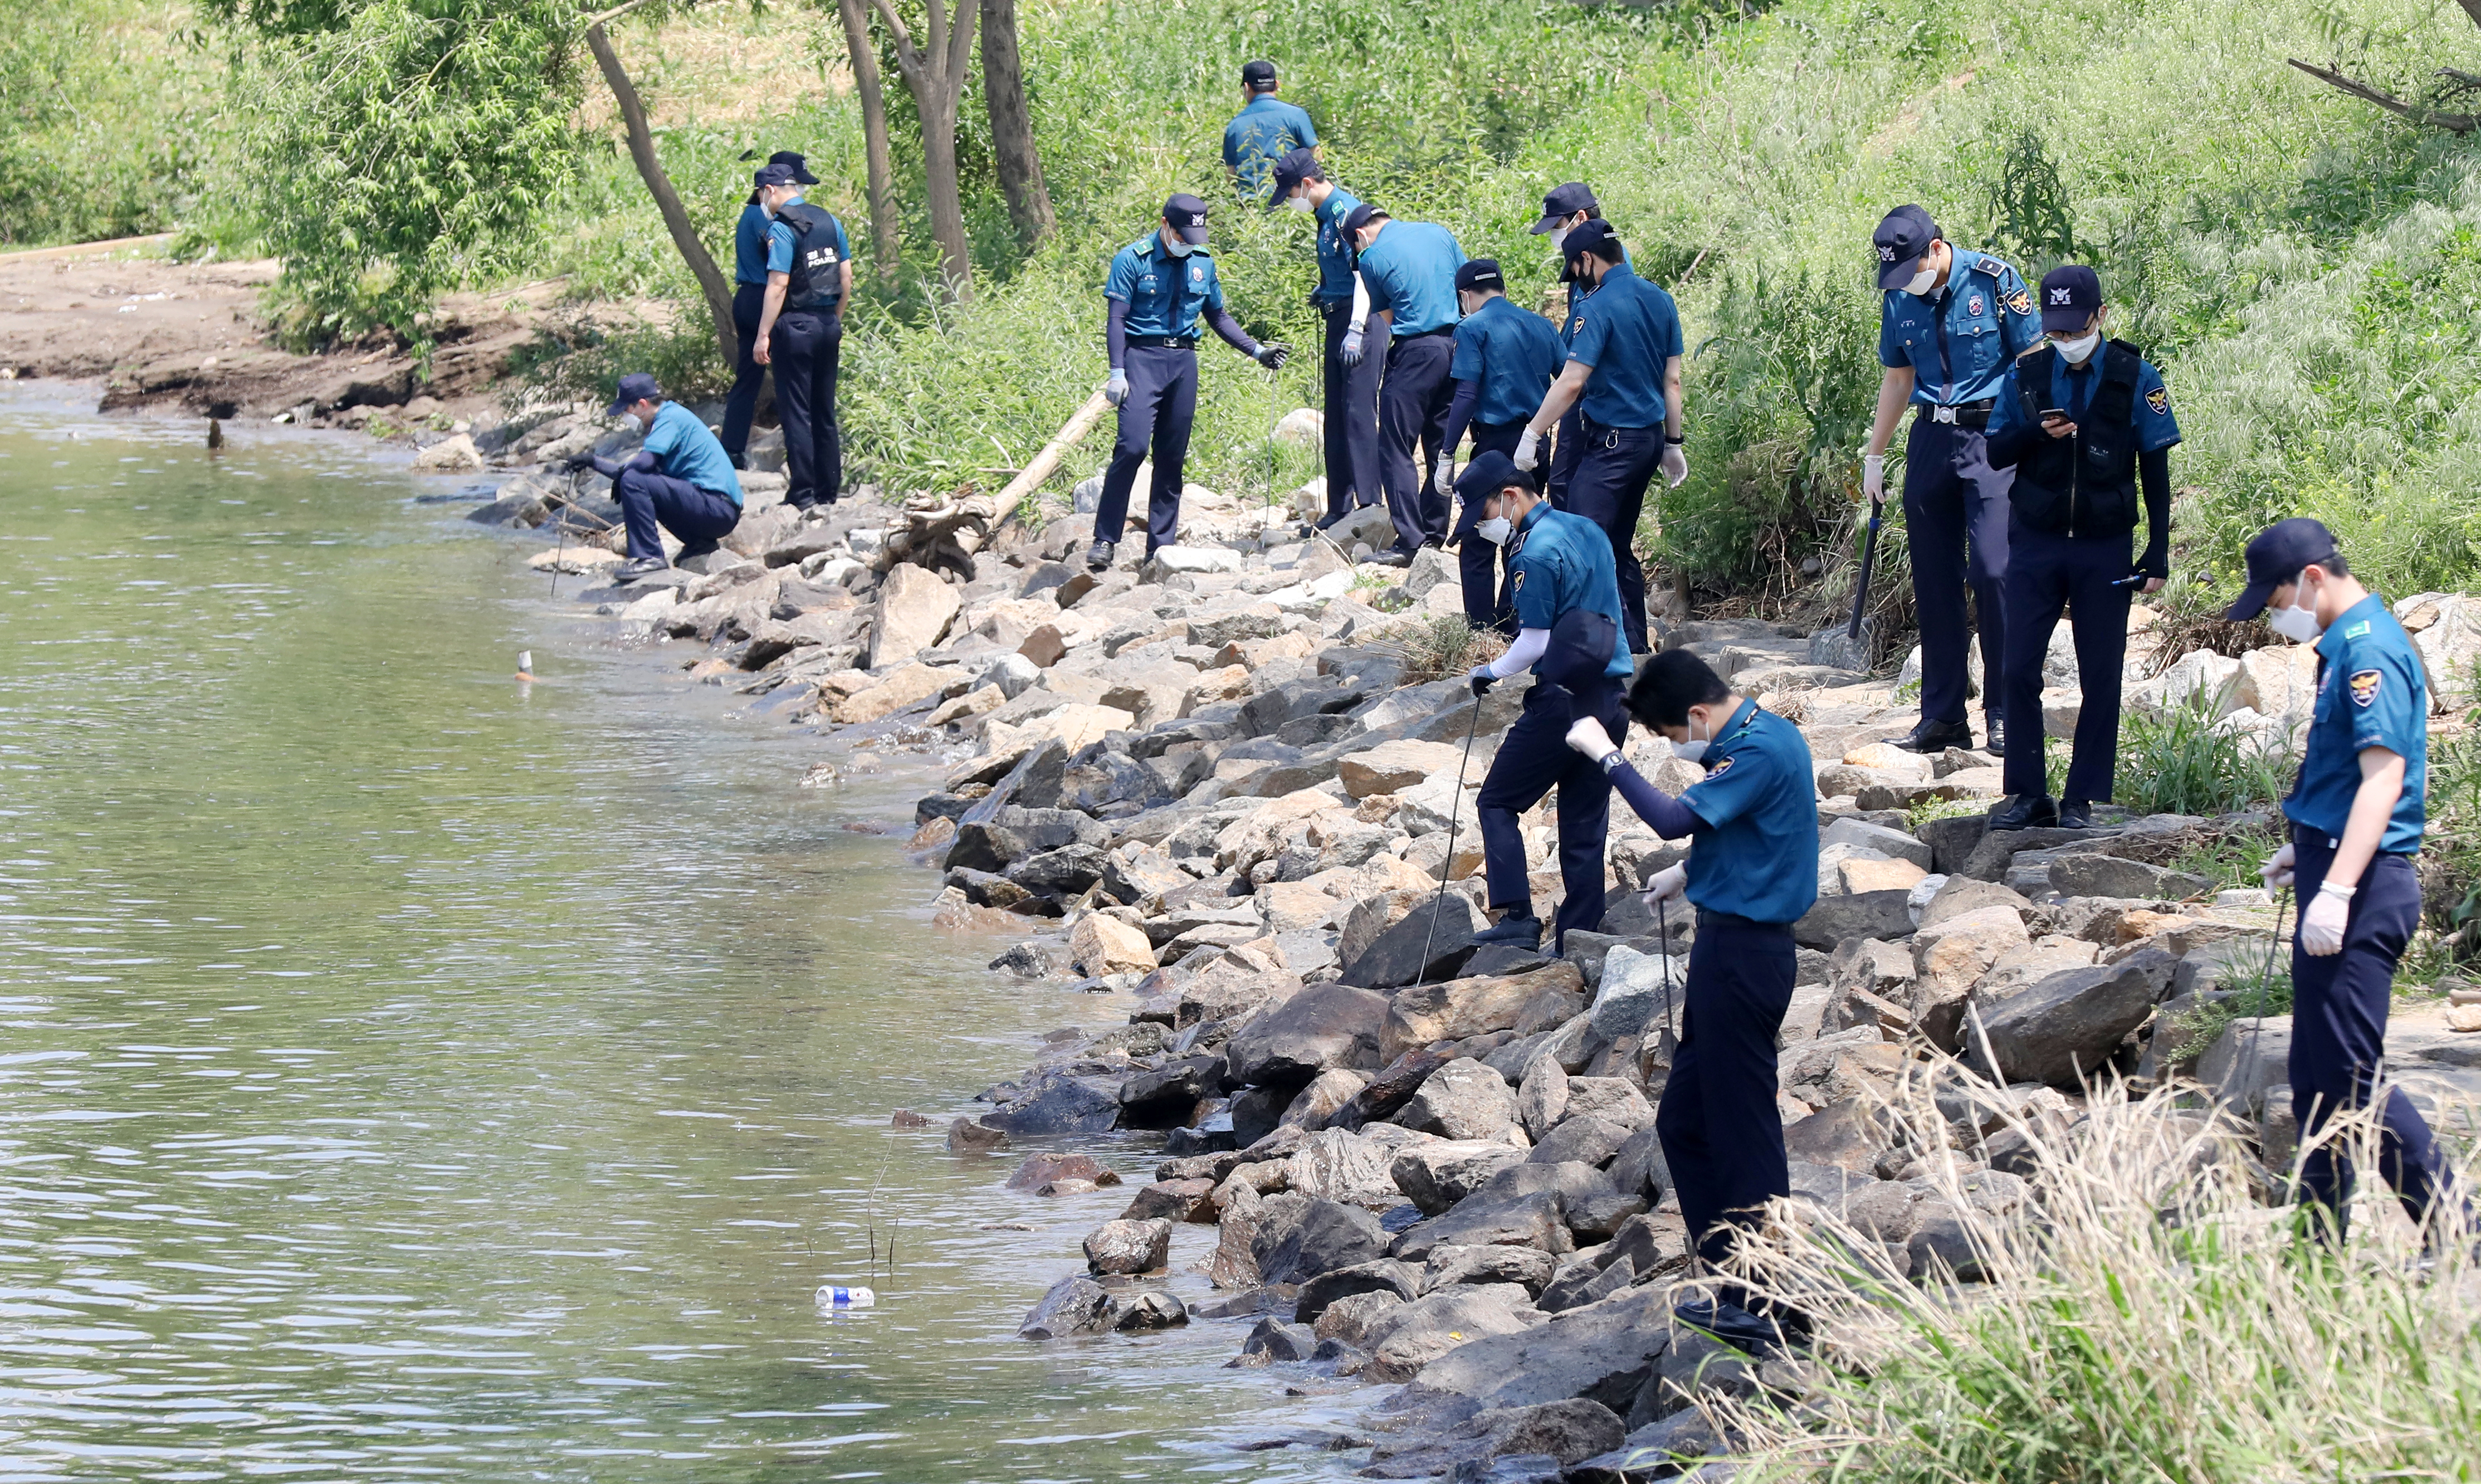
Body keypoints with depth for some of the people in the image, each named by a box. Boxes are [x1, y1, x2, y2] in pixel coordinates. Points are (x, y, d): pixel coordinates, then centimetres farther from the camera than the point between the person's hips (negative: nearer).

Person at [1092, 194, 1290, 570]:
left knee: (1173, 456, 5)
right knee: (1133, 445, -18)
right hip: (1142, 356, -5)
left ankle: (1161, 546, 10)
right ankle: (1105, 540, -13)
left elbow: (1218, 317, 23)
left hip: (1184, 362, 5)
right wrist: (1117, 373, -14)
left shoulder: (1203, 263, 13)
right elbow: (1116, 319, -6)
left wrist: (1256, 351, 15)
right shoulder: (1133, 259, -3)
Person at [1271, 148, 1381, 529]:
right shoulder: (1326, 214, 16)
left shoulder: (1345, 211, -14)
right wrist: (1324, 293, 11)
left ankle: (1370, 505, -14)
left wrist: (1356, 330, -26)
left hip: (1360, 320, -10)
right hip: (1339, 320, 10)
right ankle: (1340, 508, 15)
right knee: (1336, 414, 11)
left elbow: (1364, 273, -20)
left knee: (1358, 410, -13)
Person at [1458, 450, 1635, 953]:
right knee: (1586, 826, 10)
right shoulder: (1588, 532, 11)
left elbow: (1535, 643, -15)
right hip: (1612, 699, 8)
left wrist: (1490, 672, 2)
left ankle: (1517, 916, -6)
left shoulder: (1536, 555, -15)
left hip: (1562, 701, -8)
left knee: (1497, 802, 5)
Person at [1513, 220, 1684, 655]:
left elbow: (1571, 382, -20)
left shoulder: (1600, 306, -15)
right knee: (1620, 547, 16)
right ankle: (1636, 644, 18)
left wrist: (1532, 434, -15)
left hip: (1612, 442, -9)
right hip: (1650, 436, 9)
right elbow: (1672, 380, 14)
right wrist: (1673, 444, 20)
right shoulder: (1660, 300, 9)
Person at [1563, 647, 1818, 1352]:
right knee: (1686, 1122, 16)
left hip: (1741, 951, -11)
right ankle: (1742, 1284, 20)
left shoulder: (1758, 752, -19)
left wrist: (1606, 755, -21)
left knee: (1743, 1129, -6)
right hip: (1735, 944, 11)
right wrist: (1692, 873, 21)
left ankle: (1768, 1304, -3)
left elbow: (1674, 819, -28)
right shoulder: (1767, 735, 13)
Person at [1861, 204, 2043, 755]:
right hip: (1930, 440, 5)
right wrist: (1873, 455, 20)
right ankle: (1943, 717, 11)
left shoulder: (1993, 281, -8)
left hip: (1992, 437, -5)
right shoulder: (1898, 298, 7)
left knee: (1994, 571, -12)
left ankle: (2007, 714, -7)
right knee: (1933, 580, 5)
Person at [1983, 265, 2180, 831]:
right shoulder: (2026, 376, 2)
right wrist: (2038, 432, -15)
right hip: (2036, 544, 1)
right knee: (2019, 671, -3)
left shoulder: (2136, 380, -3)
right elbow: (1996, 453, 6)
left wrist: (2158, 552, -2)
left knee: (2100, 677, 1)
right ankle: (2030, 796, 5)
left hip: (2105, 549, -1)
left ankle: (2081, 800, 8)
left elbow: (2155, 472, 2)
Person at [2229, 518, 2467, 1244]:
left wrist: (2335, 891, -29)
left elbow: (2383, 779, -24)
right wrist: (2304, 851, 32)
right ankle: (2323, 1245, 20)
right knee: (2317, 1077, 14)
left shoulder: (2370, 651, -17)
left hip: (2363, 889, -11)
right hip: (2337, 874, 11)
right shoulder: (2346, 646, 15)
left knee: (2351, 1075, -11)